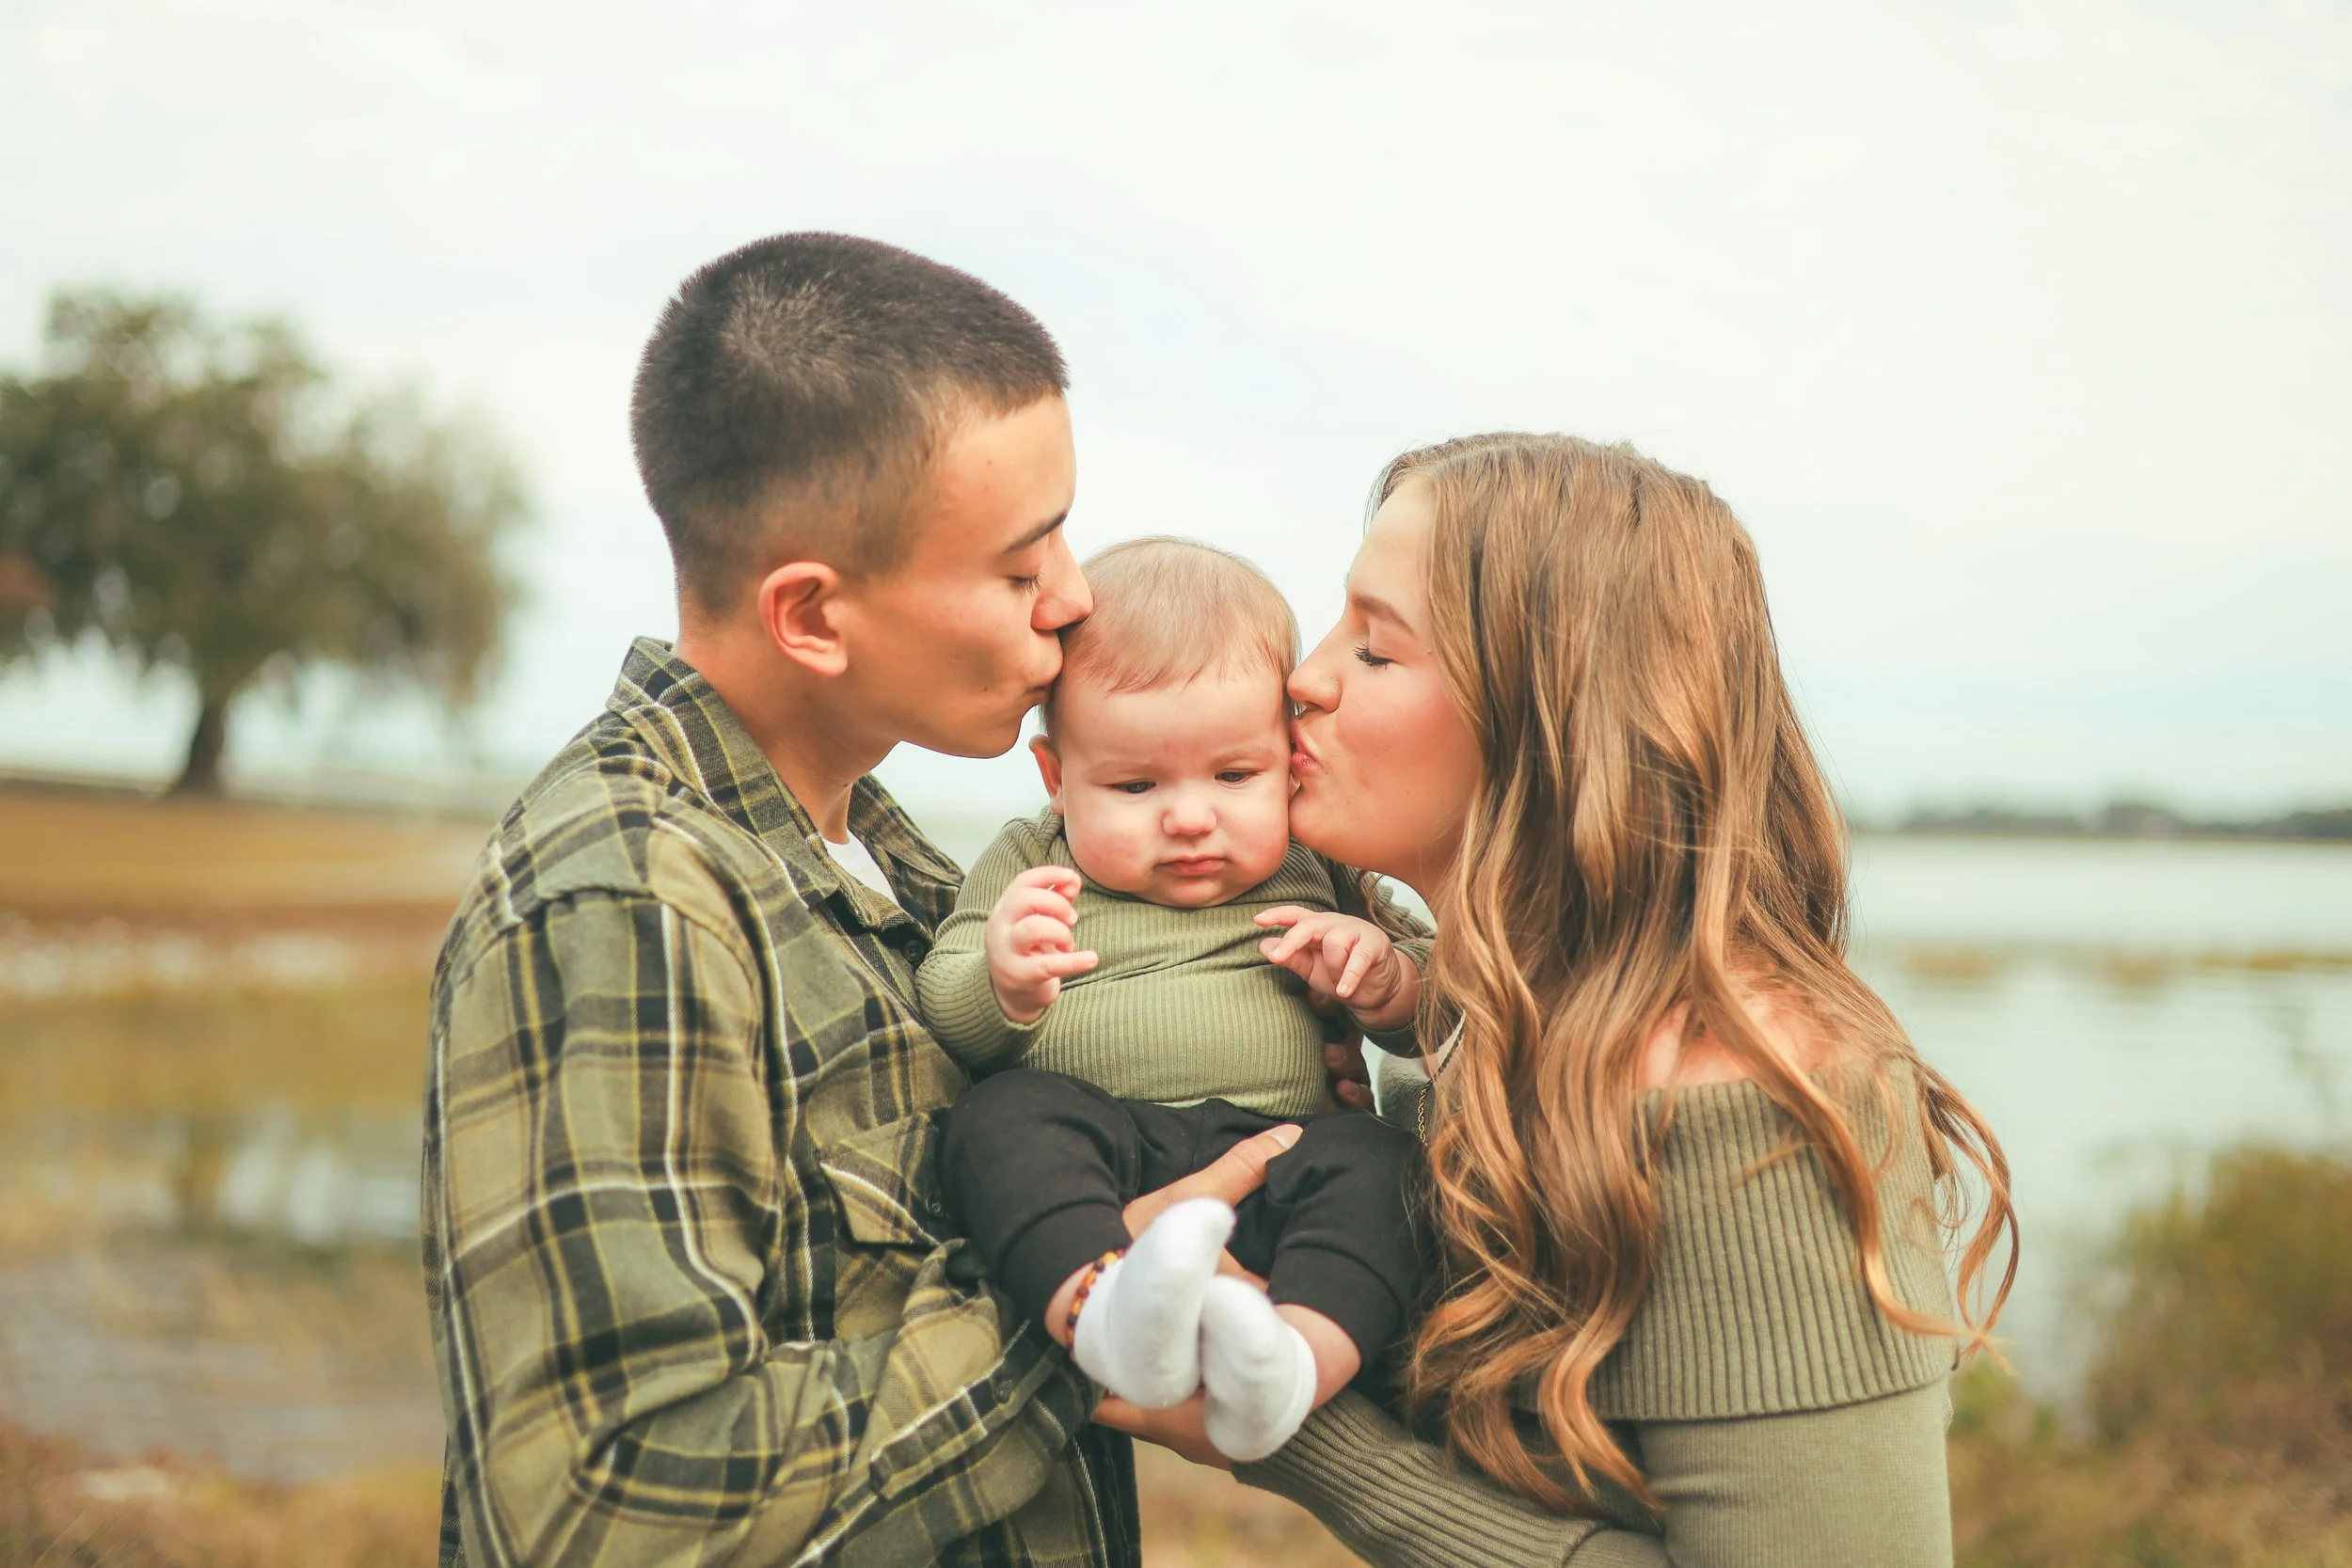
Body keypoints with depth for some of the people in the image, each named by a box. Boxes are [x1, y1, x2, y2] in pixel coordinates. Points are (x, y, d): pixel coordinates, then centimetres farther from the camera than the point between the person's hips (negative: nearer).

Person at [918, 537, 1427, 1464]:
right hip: (1093, 1144, -1)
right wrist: (1002, 983, -17)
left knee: (1379, 1166, -29)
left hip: (1277, 1149, 2)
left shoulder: (1316, 871, 19)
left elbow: (1431, 1011, 24)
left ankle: (1296, 1358, -50)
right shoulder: (1029, 865, 15)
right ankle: (1106, 1307, -56)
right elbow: (942, 1023, 7)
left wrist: (1383, 977, 0)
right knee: (1005, 1119, -32)